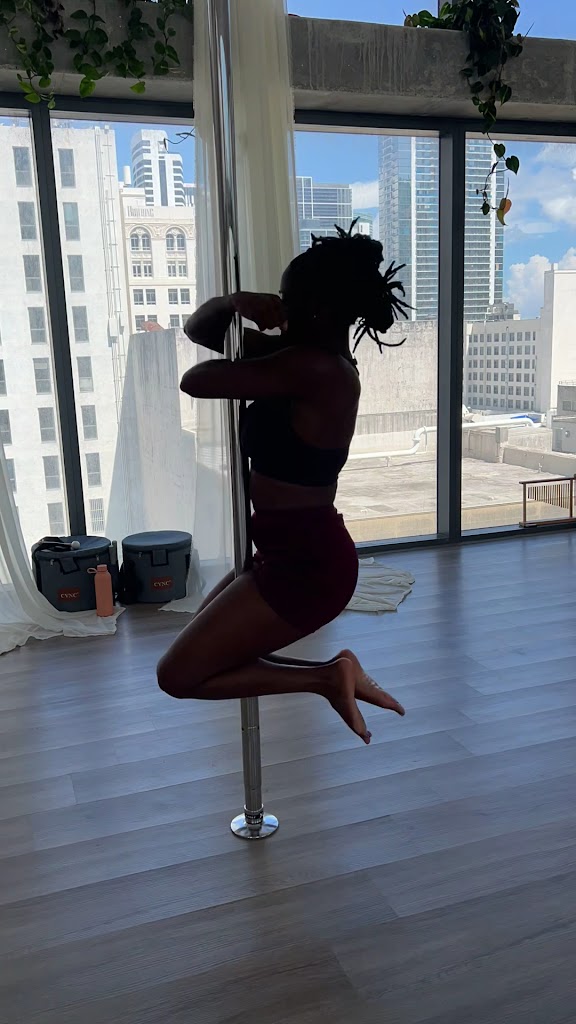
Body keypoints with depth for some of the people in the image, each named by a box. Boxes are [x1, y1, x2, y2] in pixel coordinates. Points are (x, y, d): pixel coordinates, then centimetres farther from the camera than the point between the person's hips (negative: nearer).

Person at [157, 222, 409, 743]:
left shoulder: (313, 368, -24)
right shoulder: (307, 358, 5)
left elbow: (195, 381, -21)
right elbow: (197, 329, 12)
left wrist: (239, 363, 0)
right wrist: (234, 303, -9)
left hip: (307, 562, -10)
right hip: (297, 551, 10)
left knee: (179, 675, -1)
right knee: (200, 649, 25)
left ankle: (327, 676, 0)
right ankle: (333, 675, 15)